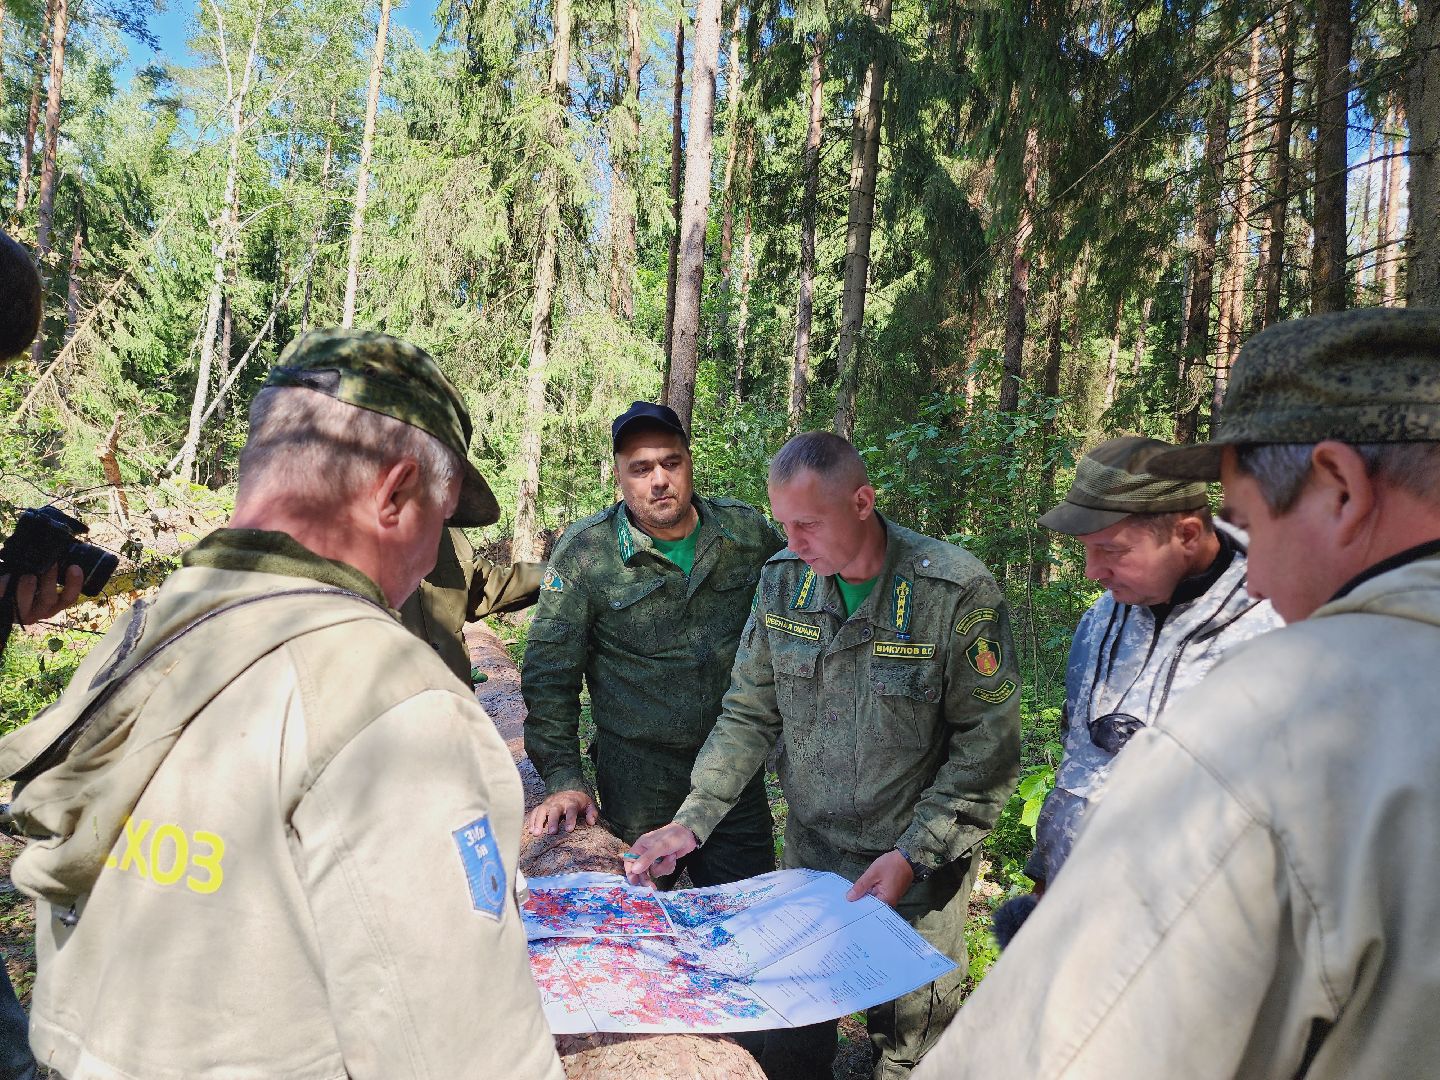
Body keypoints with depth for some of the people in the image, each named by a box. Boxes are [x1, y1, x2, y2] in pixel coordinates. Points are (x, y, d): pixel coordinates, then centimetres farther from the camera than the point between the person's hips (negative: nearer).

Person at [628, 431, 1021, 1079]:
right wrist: (692, 821, -8)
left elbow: (988, 747, -14)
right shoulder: (784, 580, -7)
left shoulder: (957, 593, -20)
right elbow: (750, 714, 0)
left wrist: (913, 854, -18)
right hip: (809, 857, 4)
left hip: (919, 878, -3)